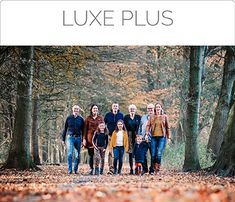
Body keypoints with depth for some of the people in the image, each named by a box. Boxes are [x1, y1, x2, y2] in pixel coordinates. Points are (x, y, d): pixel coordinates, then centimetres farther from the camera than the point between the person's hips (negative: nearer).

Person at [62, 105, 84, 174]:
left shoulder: (81, 119, 8)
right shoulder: (69, 118, 5)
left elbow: (83, 130, 11)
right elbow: (65, 129, 10)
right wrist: (63, 139, 7)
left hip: (78, 138, 2)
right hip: (70, 137, -2)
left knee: (77, 155, 3)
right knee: (70, 154, -14)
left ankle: (75, 170, 17)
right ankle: (70, 170, -14)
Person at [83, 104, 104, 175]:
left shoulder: (101, 118, 9)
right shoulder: (88, 118, 7)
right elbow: (85, 129, 6)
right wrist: (84, 139, -1)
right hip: (90, 138, 0)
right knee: (91, 155, 1)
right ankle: (91, 169, 7)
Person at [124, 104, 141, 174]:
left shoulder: (138, 117, 9)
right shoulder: (126, 117, 10)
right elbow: (124, 127, 8)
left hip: (136, 136, -1)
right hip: (129, 136, 1)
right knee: (130, 153, 0)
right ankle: (131, 169, 3)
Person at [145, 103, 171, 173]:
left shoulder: (164, 116, 8)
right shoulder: (152, 117, 10)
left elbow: (167, 127, 10)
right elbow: (148, 125, 3)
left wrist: (168, 137, 7)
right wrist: (146, 134, -11)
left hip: (162, 137, -2)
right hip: (154, 137, 2)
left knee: (159, 153, -14)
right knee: (153, 154, -1)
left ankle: (157, 169, -10)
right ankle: (154, 169, 10)